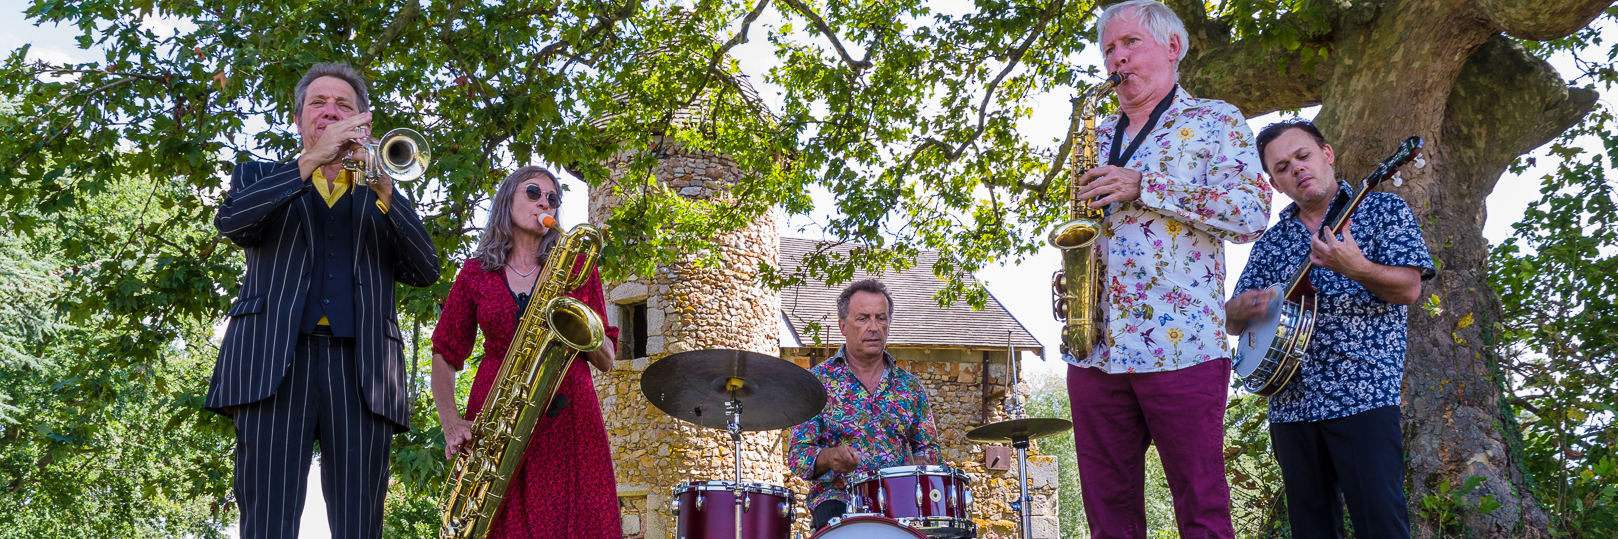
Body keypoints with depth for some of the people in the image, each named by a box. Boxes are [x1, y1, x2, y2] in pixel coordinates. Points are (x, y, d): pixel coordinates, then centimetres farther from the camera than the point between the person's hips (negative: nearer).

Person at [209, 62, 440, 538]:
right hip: (276, 360, -1)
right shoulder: (260, 177, 23)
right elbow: (230, 221, -1)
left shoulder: (383, 199, 25)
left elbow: (425, 272, 9)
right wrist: (312, 160, -6)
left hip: (360, 369, 1)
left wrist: (384, 191, -3)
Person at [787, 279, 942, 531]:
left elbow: (928, 446, 19)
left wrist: (919, 464, -4)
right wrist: (828, 458, -21)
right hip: (838, 495, -3)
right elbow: (798, 454, 0)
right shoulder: (818, 380, 3)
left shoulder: (910, 386, 13)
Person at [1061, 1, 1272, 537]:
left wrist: (1143, 187, -13)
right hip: (1093, 347, 5)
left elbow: (1253, 212, -8)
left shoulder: (1215, 121, 6)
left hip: (1181, 346, -5)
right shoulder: (1099, 137, 22)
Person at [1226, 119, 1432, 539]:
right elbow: (1232, 322, 18)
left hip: (1363, 396, -5)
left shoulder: (1383, 210, 7)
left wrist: (1356, 268, -27)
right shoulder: (1272, 243, 18)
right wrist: (1244, 308, -7)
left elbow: (1409, 289, -7)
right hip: (1289, 404, 5)